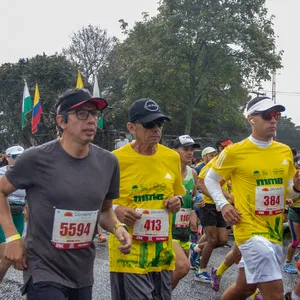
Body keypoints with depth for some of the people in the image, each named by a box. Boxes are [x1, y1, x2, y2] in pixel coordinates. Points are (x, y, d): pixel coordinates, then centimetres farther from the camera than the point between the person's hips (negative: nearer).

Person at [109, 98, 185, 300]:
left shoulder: (172, 157, 4)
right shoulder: (116, 159, -11)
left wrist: (177, 202, -2)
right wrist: (115, 210, -19)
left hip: (162, 253, 5)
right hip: (128, 254, -5)